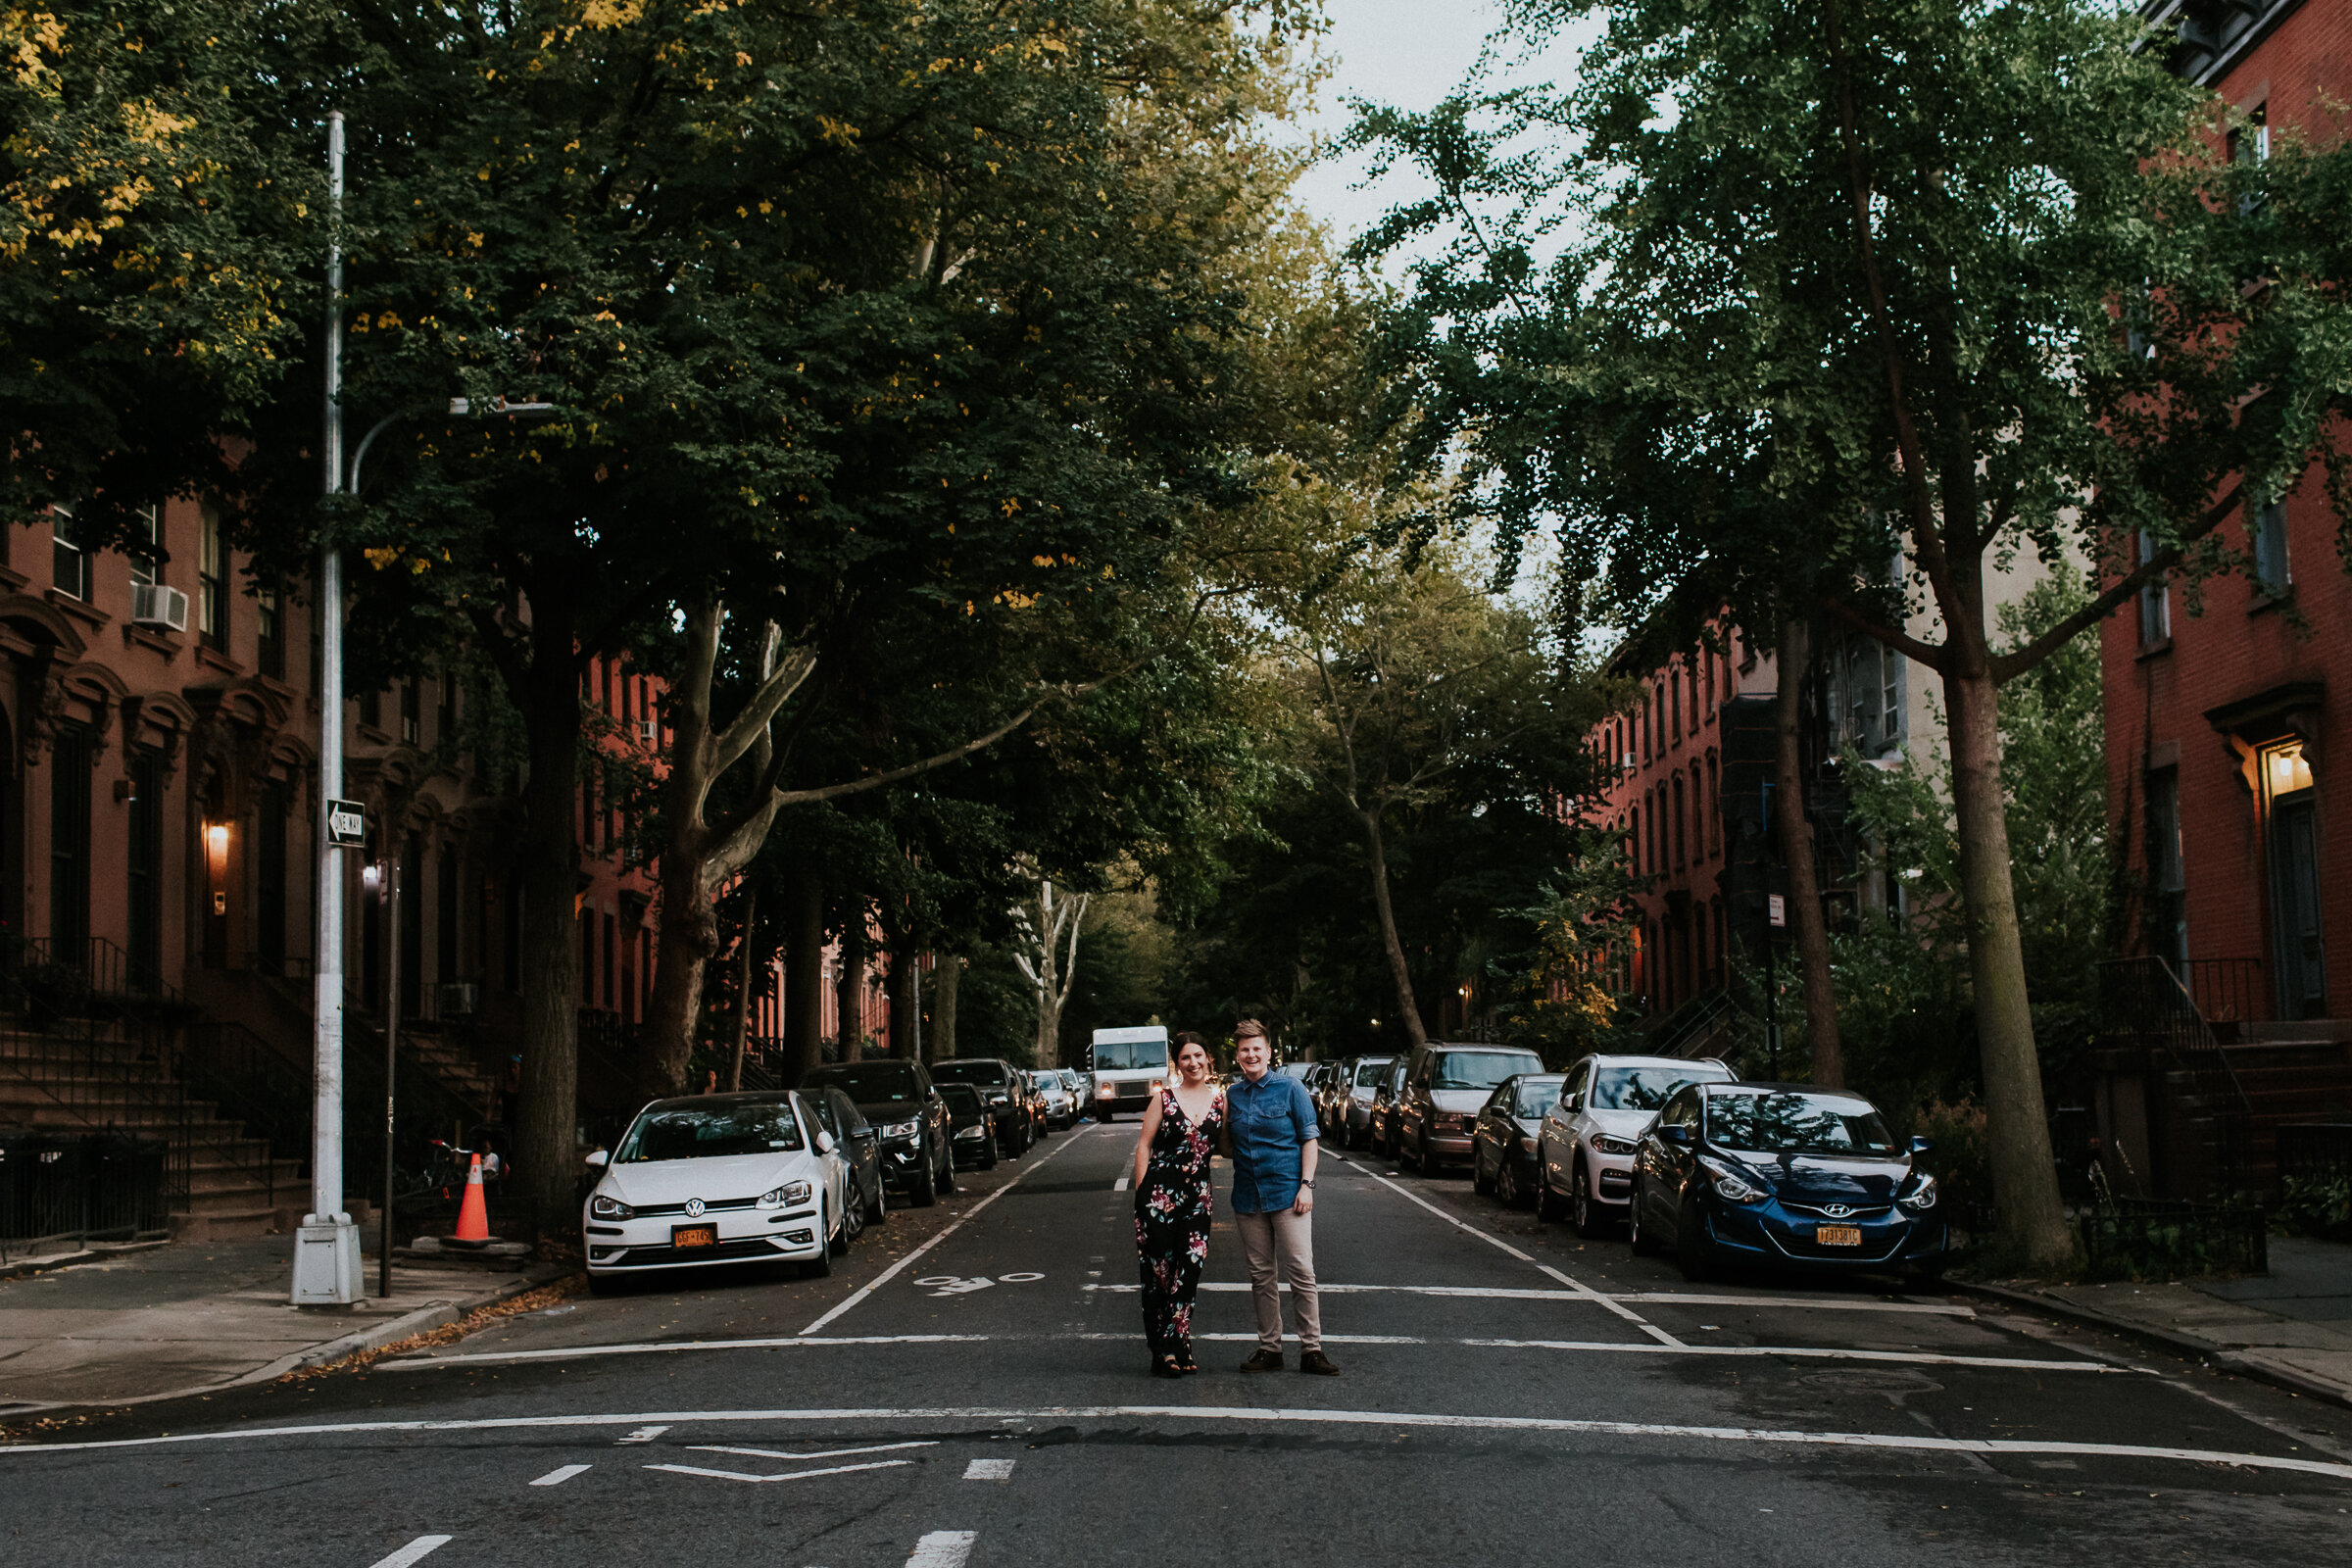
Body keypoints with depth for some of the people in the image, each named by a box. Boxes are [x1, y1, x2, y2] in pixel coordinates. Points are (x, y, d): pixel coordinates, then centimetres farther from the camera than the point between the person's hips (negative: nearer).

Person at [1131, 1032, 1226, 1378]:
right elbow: (1144, 1145, 1)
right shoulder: (1164, 1097, 0)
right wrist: (1141, 1192, -3)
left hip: (1197, 1194, 3)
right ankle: (1163, 1352, 7)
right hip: (1160, 1191, -3)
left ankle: (1176, 1347, 5)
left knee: (1190, 1269, -3)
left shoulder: (1219, 1099, 9)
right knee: (1158, 1271, 0)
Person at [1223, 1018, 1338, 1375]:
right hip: (1248, 1197, 4)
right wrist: (1218, 1128, -3)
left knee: (1301, 1272, -6)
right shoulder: (1232, 1095, 10)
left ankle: (1311, 1349, -2)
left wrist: (1306, 1185, -10)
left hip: (1288, 1195, -4)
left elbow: (1309, 1140, -1)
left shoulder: (1290, 1089, -1)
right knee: (1261, 1276, 8)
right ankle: (1269, 1348, 14)